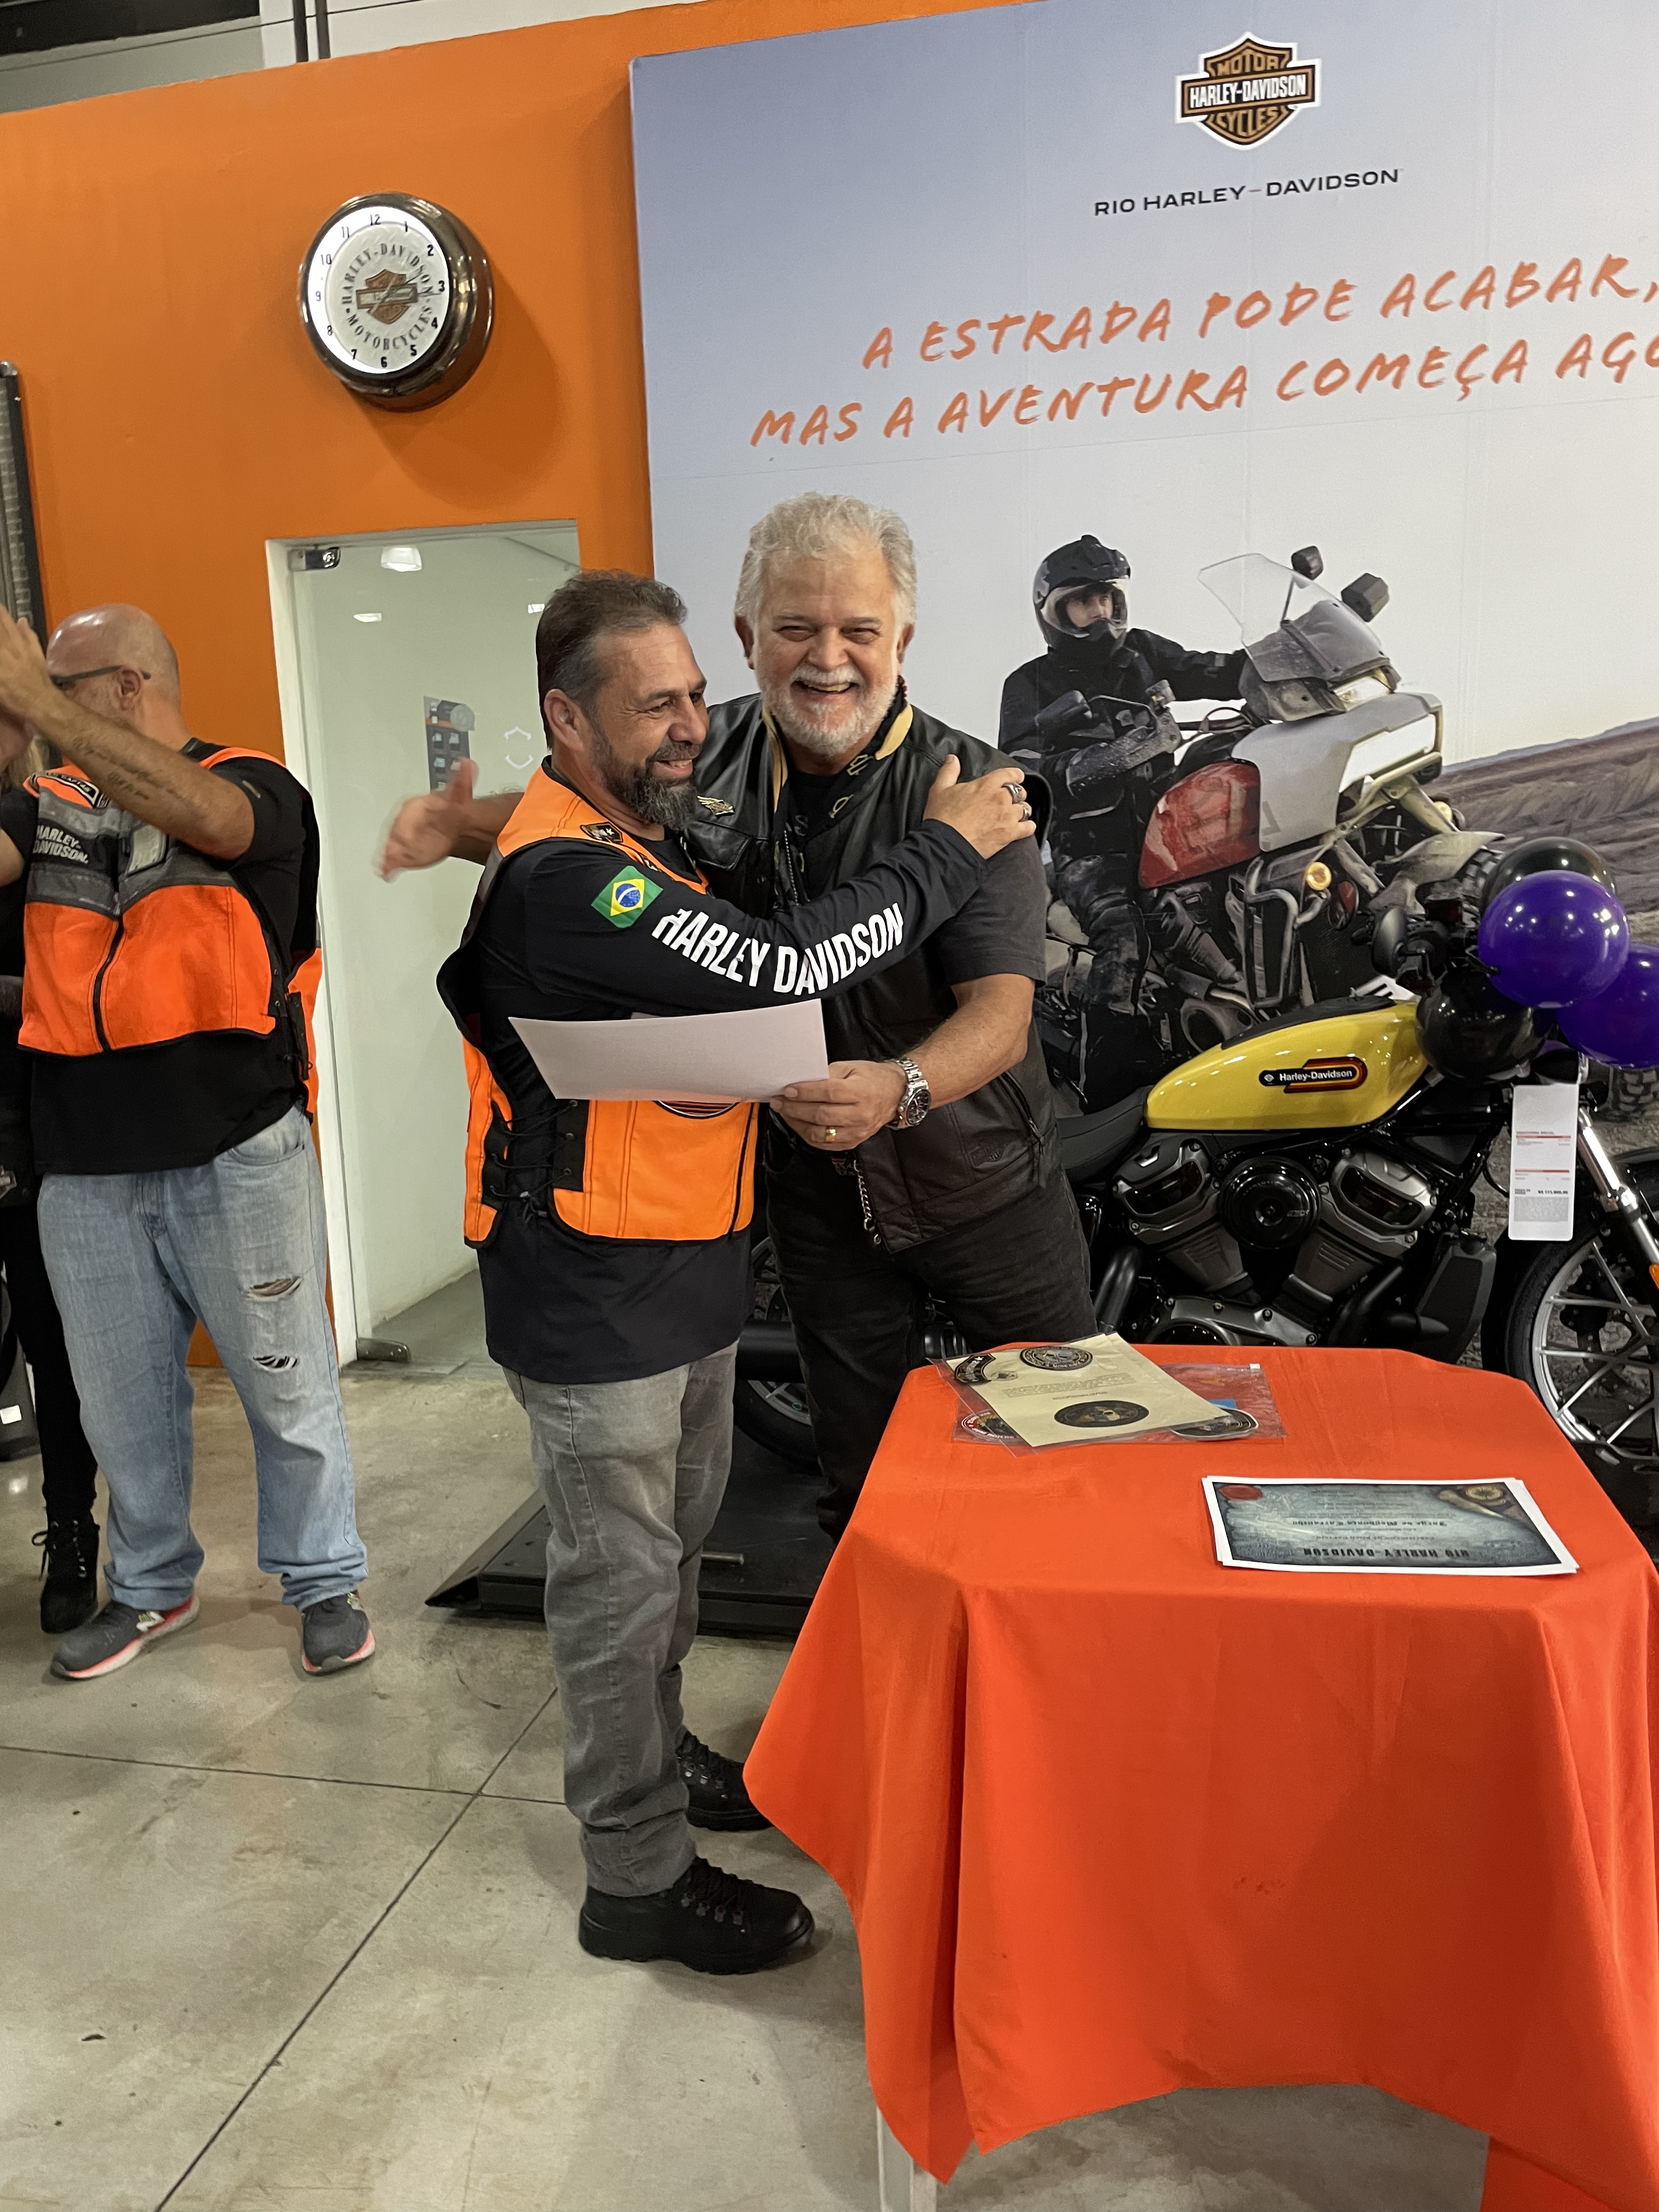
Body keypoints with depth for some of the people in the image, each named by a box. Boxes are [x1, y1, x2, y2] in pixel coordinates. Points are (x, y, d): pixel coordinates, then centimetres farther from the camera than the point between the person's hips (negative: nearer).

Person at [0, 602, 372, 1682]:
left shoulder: (258, 789, -3)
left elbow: (202, 813, -26)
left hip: (238, 1157, -5)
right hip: (87, 1168, 5)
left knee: (287, 1387, 7)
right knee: (123, 1400, 17)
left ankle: (326, 1581, 25)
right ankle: (152, 1586, 36)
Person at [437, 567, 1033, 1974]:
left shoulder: (651, 837, 9)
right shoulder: (567, 876, -24)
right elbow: (783, 972, -32)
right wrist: (944, 850, -19)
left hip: (690, 1273, 9)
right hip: (595, 1294, -9)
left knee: (674, 1550, 24)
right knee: (621, 1580, 5)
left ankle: (655, 1752, 46)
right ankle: (638, 1877, 23)